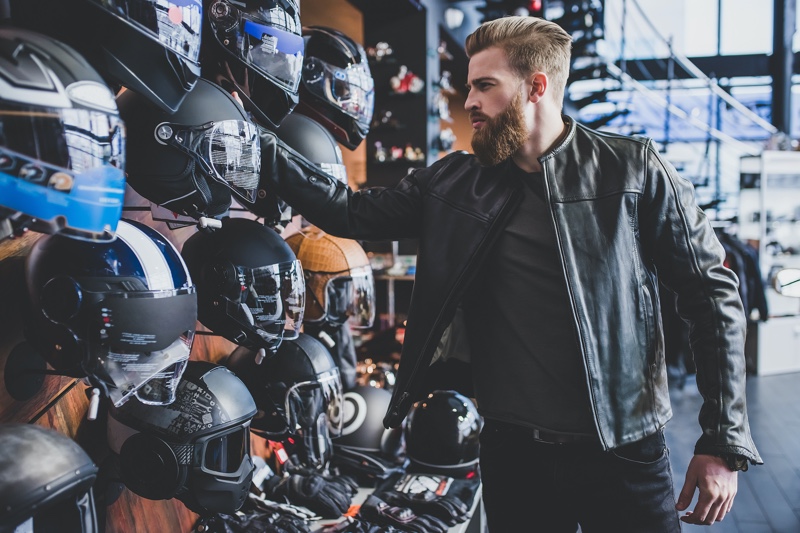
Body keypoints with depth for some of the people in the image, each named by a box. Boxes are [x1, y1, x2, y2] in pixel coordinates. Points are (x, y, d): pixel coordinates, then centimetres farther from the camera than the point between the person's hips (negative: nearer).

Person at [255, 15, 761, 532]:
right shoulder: (452, 183, 4)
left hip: (624, 452, -2)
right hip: (511, 451, 3)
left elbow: (714, 293, -4)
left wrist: (725, 443, -6)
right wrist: (263, 149, -3)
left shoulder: (634, 169, -5)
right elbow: (353, 212, 6)